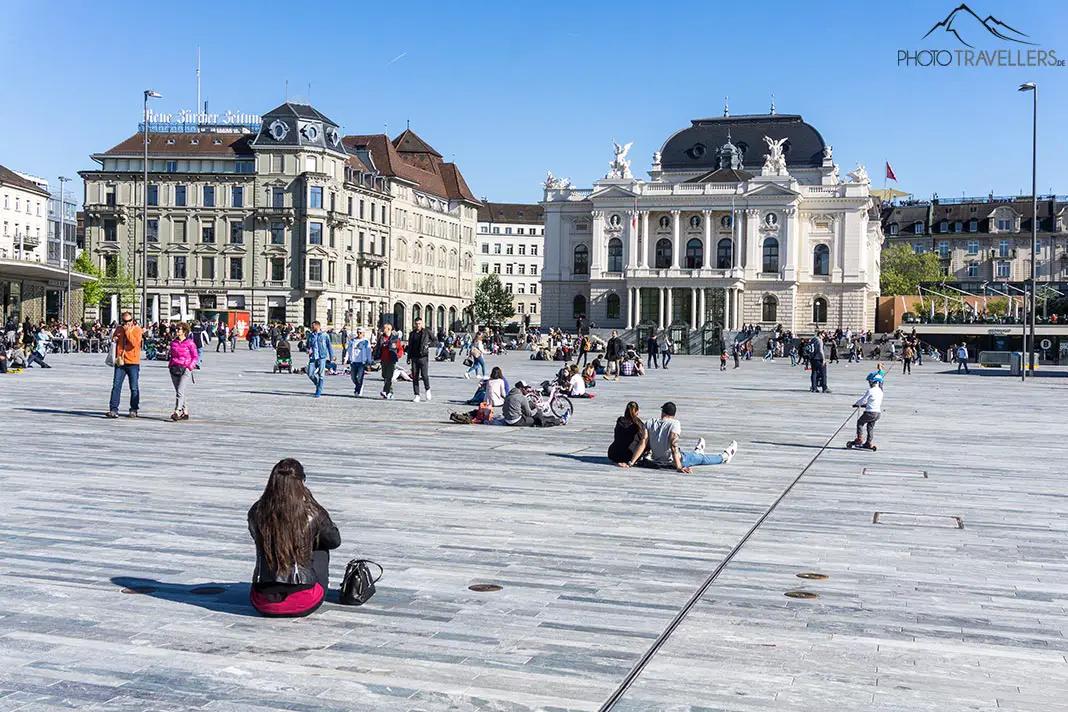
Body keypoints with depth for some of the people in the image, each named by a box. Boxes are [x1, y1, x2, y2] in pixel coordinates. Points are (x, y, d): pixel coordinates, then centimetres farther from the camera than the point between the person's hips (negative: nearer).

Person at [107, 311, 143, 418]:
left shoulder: (137, 329, -2)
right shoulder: (119, 329, 10)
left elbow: (135, 343, -17)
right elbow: (113, 339, 25)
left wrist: (128, 331, -14)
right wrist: (113, 339, 2)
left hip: (133, 362, -3)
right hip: (120, 362, 3)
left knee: (134, 388, 3)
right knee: (116, 386, -3)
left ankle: (133, 410, 12)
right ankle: (113, 409, -3)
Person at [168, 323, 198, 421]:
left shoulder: (190, 343, -4)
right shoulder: (173, 342, 12)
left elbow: (195, 357, -1)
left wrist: (190, 367, -11)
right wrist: (170, 364, 10)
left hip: (185, 370, -6)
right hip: (174, 369, 6)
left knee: (180, 391, -16)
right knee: (178, 392, 8)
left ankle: (177, 412, -21)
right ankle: (185, 412, 18)